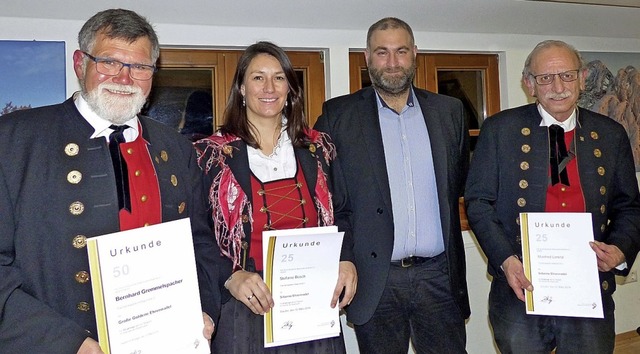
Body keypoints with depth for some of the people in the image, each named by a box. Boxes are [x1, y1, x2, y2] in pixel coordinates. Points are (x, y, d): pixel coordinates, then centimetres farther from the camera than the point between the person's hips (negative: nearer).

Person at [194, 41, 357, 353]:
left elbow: (339, 216, 13)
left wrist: (346, 260, -4)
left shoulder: (318, 148, 5)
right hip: (244, 311, -2)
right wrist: (230, 277, -17)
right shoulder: (212, 153, -3)